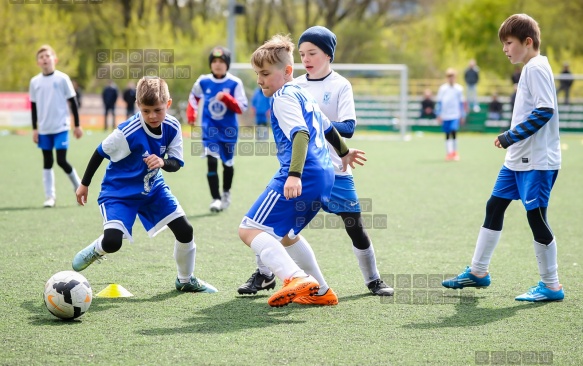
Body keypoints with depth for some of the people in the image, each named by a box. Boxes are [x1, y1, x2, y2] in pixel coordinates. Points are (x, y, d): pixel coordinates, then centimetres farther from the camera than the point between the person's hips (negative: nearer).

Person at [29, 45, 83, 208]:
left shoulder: (62, 78, -4)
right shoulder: (35, 82, 5)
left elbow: (72, 102, 0)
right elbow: (34, 106, 13)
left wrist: (77, 125, -1)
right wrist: (35, 129, 9)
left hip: (61, 127, -4)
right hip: (44, 129, 4)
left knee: (61, 160, -10)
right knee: (47, 162, 6)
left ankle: (78, 186, 13)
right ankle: (49, 196, 11)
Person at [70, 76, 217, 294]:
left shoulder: (172, 127, -14)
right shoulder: (128, 132, -29)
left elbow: (176, 163, -8)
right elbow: (100, 153, -14)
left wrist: (162, 163, -33)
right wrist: (84, 184, -3)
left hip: (153, 188, 5)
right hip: (120, 191, -5)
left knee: (184, 231, -1)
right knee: (112, 242, -24)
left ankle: (186, 280, 25)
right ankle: (95, 251, 17)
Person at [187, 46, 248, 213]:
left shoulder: (235, 83, -11)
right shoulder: (203, 82, -5)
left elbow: (242, 108, -13)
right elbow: (194, 96, 16)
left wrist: (226, 98, -27)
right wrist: (191, 113, 3)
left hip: (229, 130, 0)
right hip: (210, 129, 0)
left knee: (227, 163, 17)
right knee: (211, 161, -16)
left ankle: (226, 193, 42)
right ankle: (216, 199, -13)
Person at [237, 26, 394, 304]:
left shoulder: (340, 86, -5)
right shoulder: (295, 86, 6)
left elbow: (348, 127, -16)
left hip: (334, 171, -3)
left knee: (354, 227, -1)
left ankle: (373, 280, 18)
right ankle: (264, 275, 12)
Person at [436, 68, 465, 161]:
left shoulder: (459, 89, 3)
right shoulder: (442, 88, 2)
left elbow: (462, 103, 9)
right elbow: (439, 102, 4)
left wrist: (462, 116, 9)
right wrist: (439, 115, 1)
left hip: (455, 115, -1)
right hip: (445, 116, 1)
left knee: (454, 132, -15)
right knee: (447, 134, 5)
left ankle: (455, 152, -3)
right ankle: (449, 153, 13)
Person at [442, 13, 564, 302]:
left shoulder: (536, 67, -14)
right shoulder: (530, 68, 15)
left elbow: (545, 110, -23)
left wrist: (512, 136, -20)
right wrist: (512, 138, 17)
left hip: (537, 161, -10)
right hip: (518, 159, 10)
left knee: (536, 216, -6)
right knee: (494, 207, 13)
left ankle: (551, 287, 4)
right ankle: (478, 272, 22)